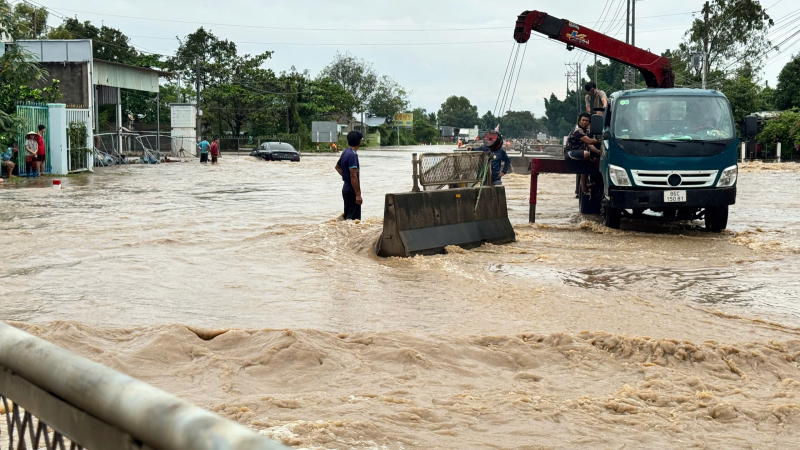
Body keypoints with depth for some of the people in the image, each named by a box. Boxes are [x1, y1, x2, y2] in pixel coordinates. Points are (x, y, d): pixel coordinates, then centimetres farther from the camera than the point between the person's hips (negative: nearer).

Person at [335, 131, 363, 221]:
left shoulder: (345, 153, 10)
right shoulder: (352, 155, -19)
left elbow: (338, 167, 29)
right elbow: (353, 176, -24)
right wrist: (358, 194, -23)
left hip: (346, 188, 10)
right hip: (352, 190, -10)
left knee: (347, 216, 16)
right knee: (354, 219, -8)